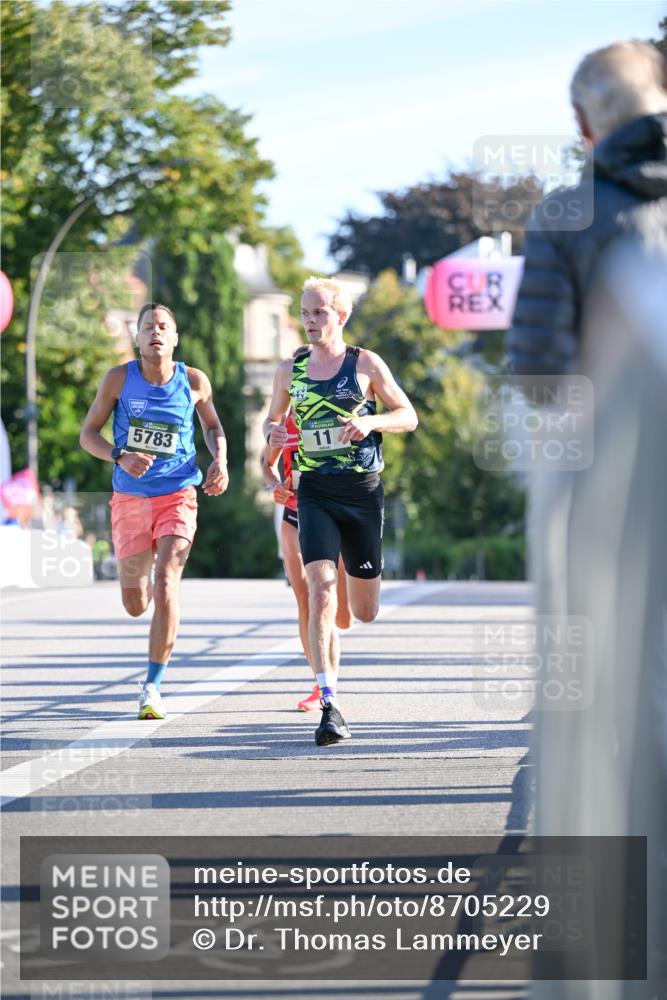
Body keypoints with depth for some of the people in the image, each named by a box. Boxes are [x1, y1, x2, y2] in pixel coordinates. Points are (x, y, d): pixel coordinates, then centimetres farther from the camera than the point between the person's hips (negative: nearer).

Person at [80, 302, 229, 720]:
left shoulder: (194, 381, -1)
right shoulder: (119, 379, -3)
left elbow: (212, 425, 18)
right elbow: (88, 434, 1)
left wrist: (220, 461, -1)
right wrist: (120, 456, -18)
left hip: (177, 497, -1)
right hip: (129, 498, 1)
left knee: (166, 584, -20)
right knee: (135, 605, 7)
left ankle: (153, 687, -12)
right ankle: (146, 581, 49)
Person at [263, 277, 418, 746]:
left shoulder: (366, 364, 0)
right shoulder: (290, 370, 7)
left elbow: (409, 416, 3)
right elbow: (273, 417, 20)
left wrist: (370, 421, -16)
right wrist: (273, 433, -4)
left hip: (364, 491, 0)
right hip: (315, 492, 0)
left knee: (365, 612, 9)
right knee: (320, 589, -20)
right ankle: (330, 704, -23)